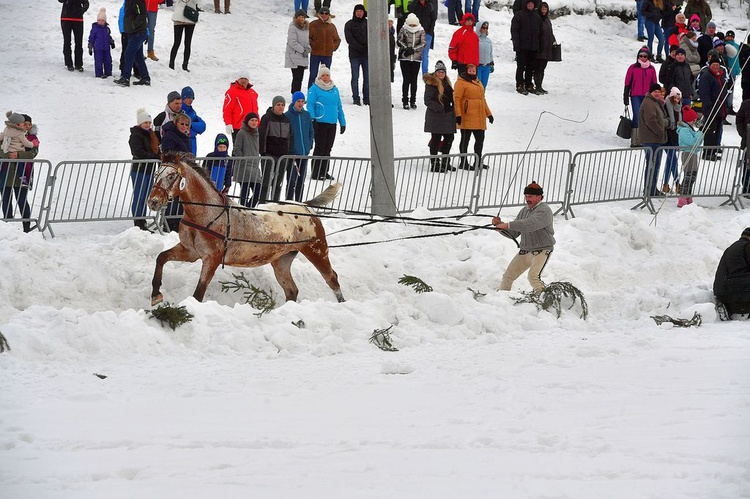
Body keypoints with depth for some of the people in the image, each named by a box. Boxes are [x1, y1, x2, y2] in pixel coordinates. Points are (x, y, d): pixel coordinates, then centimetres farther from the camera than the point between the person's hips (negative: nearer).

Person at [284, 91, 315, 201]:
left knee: (301, 181, 12)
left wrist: (309, 145, 6)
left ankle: (299, 203, 19)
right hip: (292, 154, -5)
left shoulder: (307, 115, 7)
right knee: (291, 181, -7)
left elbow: (311, 132, 17)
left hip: (304, 154, 5)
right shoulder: (287, 116, -8)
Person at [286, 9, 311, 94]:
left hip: (303, 56, 7)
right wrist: (303, 50, -15)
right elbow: (292, 42, -16)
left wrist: (308, 48, -2)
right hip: (294, 56, -7)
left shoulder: (306, 27, 13)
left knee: (300, 78, 9)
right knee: (297, 78, -11)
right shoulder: (293, 27, -11)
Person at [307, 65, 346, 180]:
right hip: (320, 123, -6)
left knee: (327, 149, 9)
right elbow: (310, 105, -8)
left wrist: (342, 122, 17)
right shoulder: (314, 89, -3)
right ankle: (315, 173, -3)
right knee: (320, 148, -6)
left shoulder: (334, 89, 14)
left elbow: (339, 107, 19)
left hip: (332, 123, 6)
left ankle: (324, 172, 16)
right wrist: (312, 119, -21)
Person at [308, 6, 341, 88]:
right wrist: (313, 45, -11)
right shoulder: (313, 25, -1)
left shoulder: (332, 26, 10)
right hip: (315, 54, -4)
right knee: (313, 75, -4)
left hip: (328, 55, 4)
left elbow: (337, 39, 20)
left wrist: (334, 47, 6)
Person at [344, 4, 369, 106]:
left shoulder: (368, 23, 11)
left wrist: (367, 47, -8)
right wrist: (359, 47, -13)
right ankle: (356, 99, -2)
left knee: (367, 77, 2)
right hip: (355, 54, -2)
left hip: (367, 54, 2)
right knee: (355, 77, -3)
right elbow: (349, 39, -4)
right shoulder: (349, 24, 5)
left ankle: (367, 98, 5)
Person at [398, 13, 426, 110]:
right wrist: (406, 49, -21)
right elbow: (399, 41, -5)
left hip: (416, 58, 1)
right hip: (405, 58, -1)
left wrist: (413, 50, -16)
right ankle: (405, 101, 0)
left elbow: (423, 43, -4)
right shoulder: (404, 30, 0)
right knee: (406, 80, -5)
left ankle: (413, 101, 13)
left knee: (414, 80, 5)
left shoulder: (421, 31, 2)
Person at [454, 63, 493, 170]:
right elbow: (456, 98, -12)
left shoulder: (478, 83, 20)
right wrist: (458, 114, -19)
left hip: (479, 119, 8)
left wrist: (488, 113, 26)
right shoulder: (461, 82, -6)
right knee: (465, 139, -2)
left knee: (480, 138, 10)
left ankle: (478, 162, 20)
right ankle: (464, 163, 3)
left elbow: (482, 99, 27)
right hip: (467, 117, -8)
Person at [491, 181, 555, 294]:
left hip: (542, 250, -8)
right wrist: (500, 225, -4)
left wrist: (508, 225, -33)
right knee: (508, 276, 9)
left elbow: (530, 224, -32)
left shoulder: (544, 211, -15)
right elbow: (514, 233, 14)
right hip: (525, 251, 8)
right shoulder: (524, 211, 12)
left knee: (533, 276, -27)